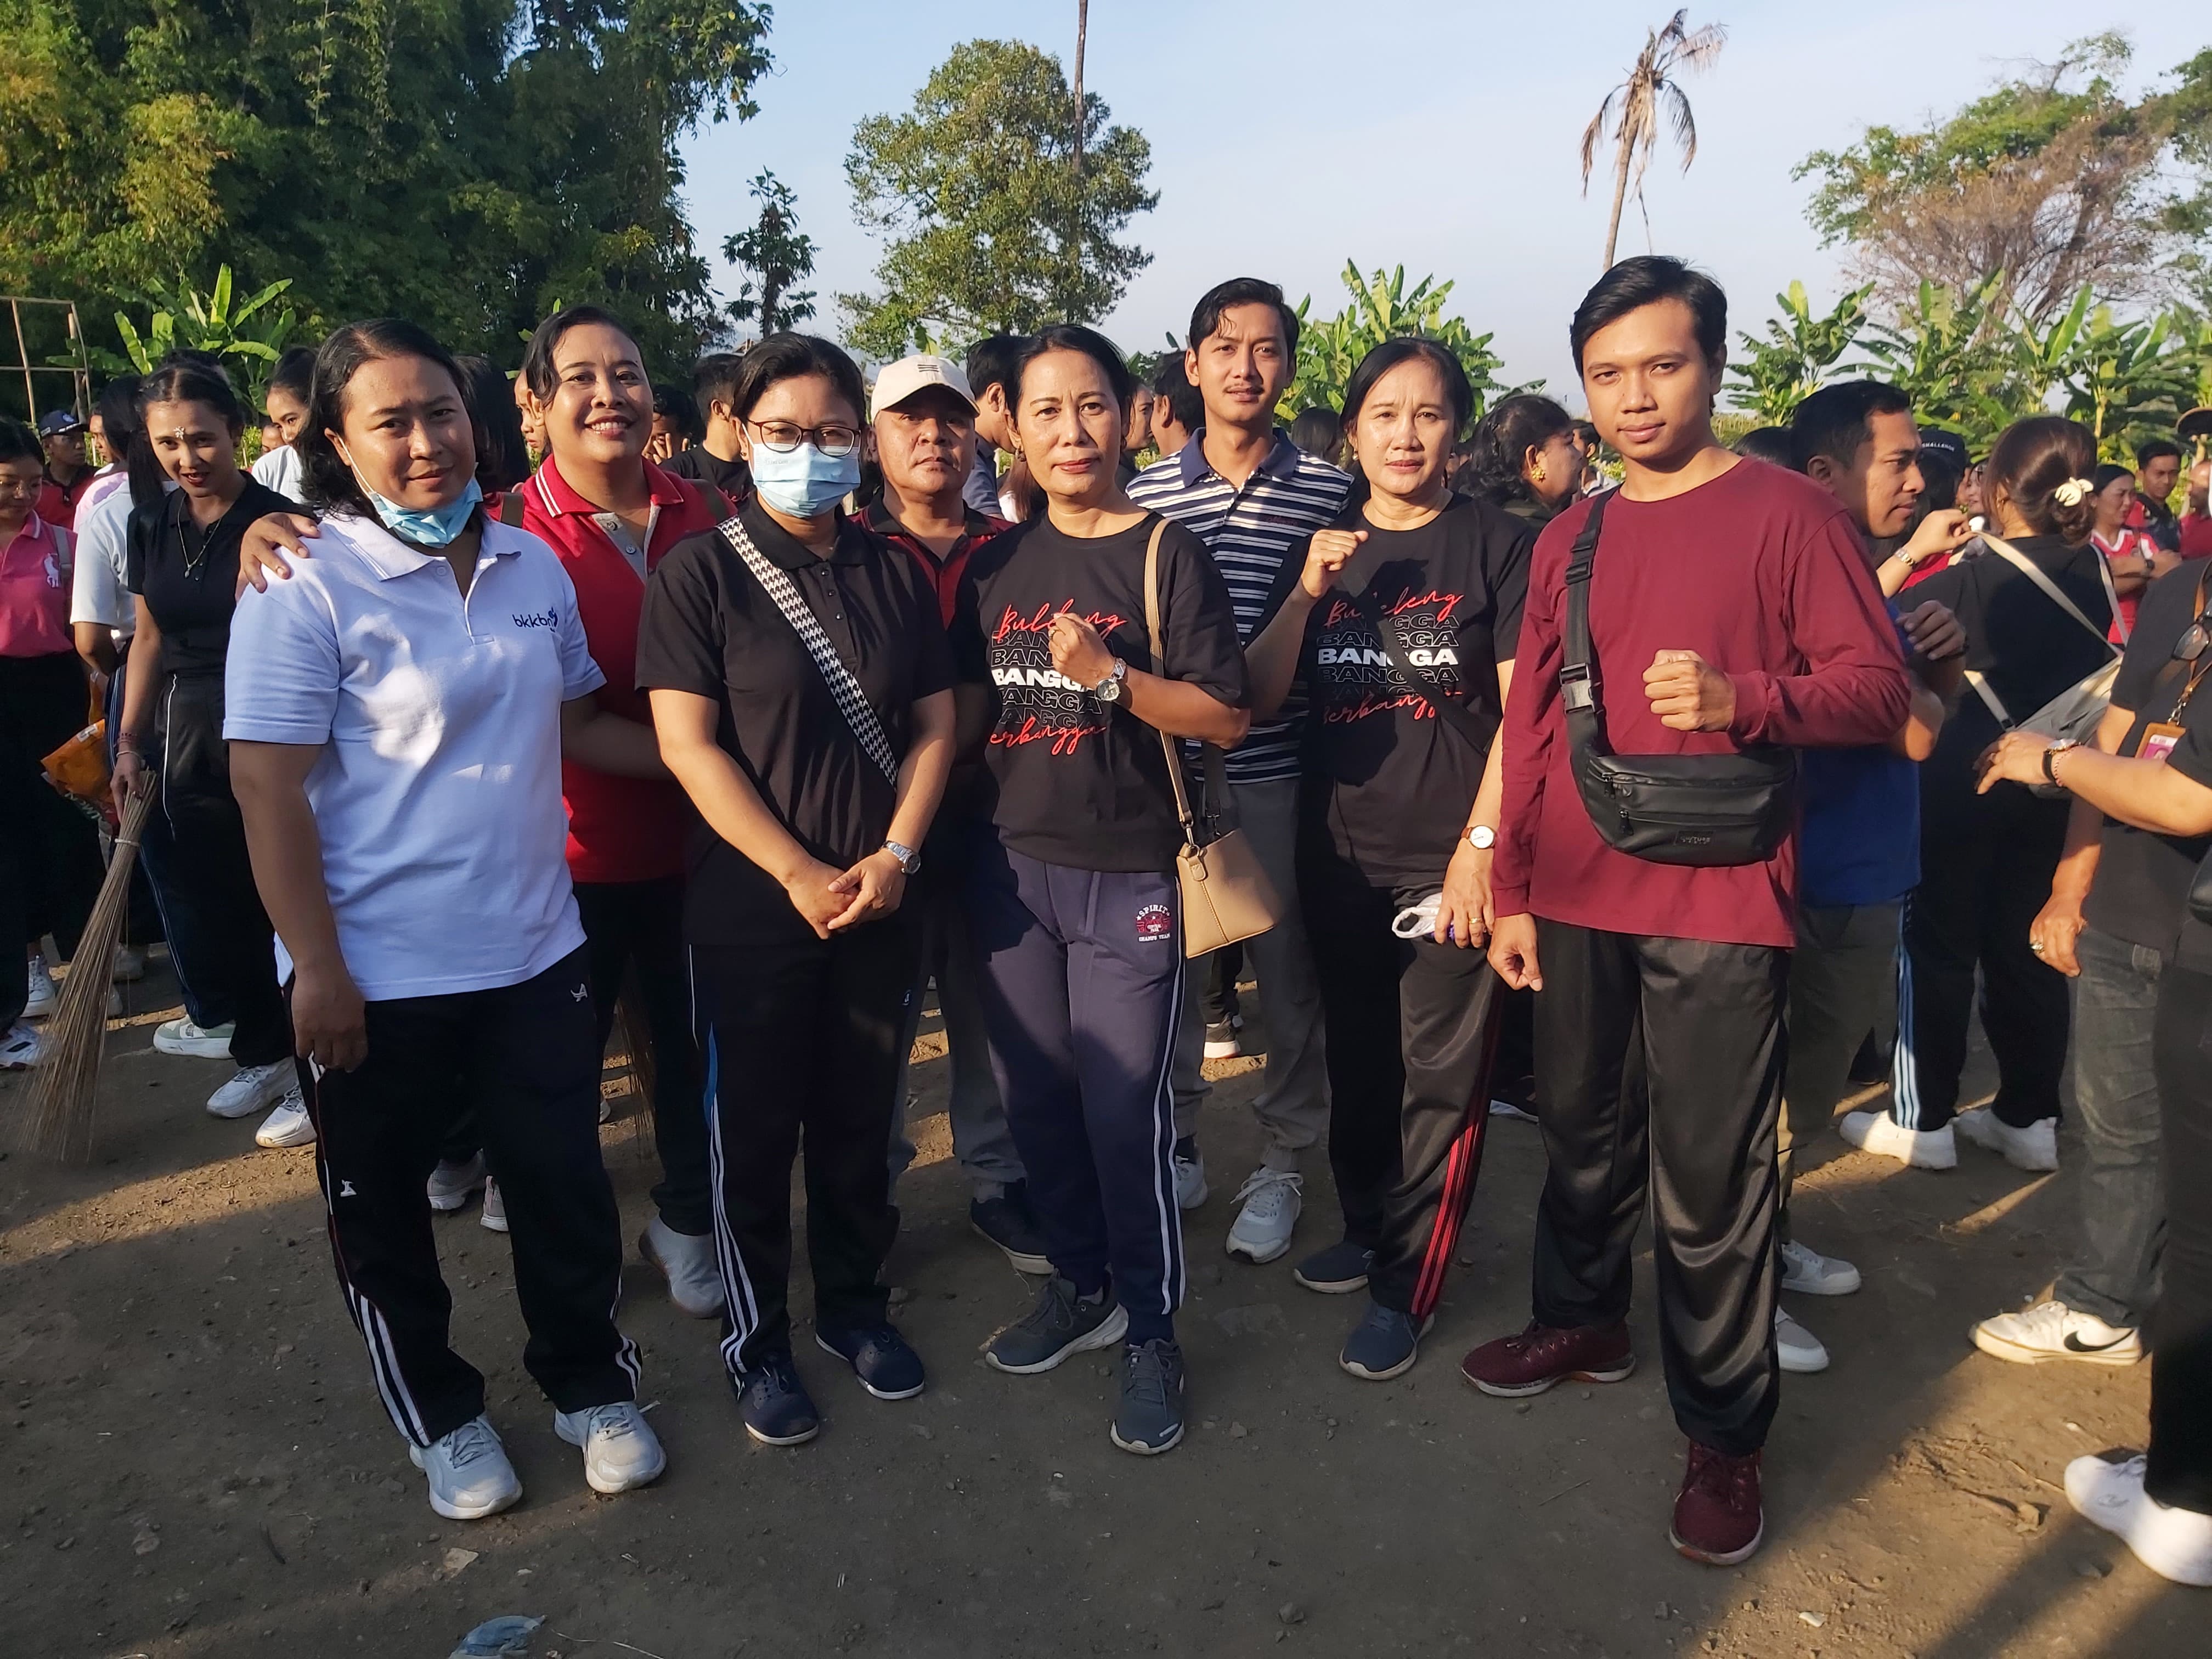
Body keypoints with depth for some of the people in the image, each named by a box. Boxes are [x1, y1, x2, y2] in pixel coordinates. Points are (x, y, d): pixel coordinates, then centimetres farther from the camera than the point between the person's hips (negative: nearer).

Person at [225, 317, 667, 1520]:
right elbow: (268, 788, -14)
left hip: (533, 953, 4)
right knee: (384, 1214, 14)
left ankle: (591, 1385, 36)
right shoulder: (304, 585, -13)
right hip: (375, 972, -3)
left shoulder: (532, 564, 3)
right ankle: (441, 1418, 37)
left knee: (564, 1187, 13)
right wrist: (316, 970, -15)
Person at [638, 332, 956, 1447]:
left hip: (878, 903, 4)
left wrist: (893, 857, -9)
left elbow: (935, 726, 5)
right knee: (753, 1131, 9)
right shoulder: (700, 571, -6)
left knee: (862, 1120, 15)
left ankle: (854, 1305, 35)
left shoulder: (894, 574, 5)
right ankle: (757, 1341, 27)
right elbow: (688, 744, -11)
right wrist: (798, 873, -16)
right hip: (750, 907, -3)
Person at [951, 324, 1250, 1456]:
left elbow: (1226, 717, -9)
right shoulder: (998, 564, 9)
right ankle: (1080, 1285, 33)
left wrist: (1109, 677, -21)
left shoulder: (1165, 553, -4)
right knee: (1034, 1096, 12)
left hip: (1127, 874, -4)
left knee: (1124, 1109, -2)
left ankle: (1151, 1333, 18)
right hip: (1011, 864, 5)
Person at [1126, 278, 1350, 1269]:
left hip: (1281, 772, -1)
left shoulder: (1328, 495, 0)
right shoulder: (1145, 495, 5)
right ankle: (1177, 1142, 32)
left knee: (1287, 973, 8)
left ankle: (1279, 1165, 26)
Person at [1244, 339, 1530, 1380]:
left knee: (1441, 1078, 0)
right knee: (1357, 1062, 17)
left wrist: (1481, 844, -14)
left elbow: (1521, 710, -8)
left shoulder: (1498, 545, -3)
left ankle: (1405, 1287, 14)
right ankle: (1364, 1228, 36)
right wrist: (1307, 595, -11)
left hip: (1449, 857, -4)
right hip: (1339, 855, 4)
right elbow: (1258, 702, 3)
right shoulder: (1325, 549, 9)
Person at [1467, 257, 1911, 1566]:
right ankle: (1582, 1320, 40)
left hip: (1718, 905, -5)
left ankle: (1725, 1432, 17)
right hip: (1576, 902, 5)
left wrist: (1743, 699, -24)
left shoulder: (1788, 513, -3)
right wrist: (1513, 890, 11)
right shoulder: (1569, 540, 11)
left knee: (1709, 1183, 1)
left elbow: (1879, 688, -5)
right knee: (1585, 1137, 18)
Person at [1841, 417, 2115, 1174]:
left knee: (1939, 947, 4)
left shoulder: (1970, 579, -16)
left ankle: (1923, 1120, 10)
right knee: (2028, 949, 13)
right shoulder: (2092, 577, 1)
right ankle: (2030, 1118, 21)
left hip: (1962, 785, -5)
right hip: (2048, 786, 5)